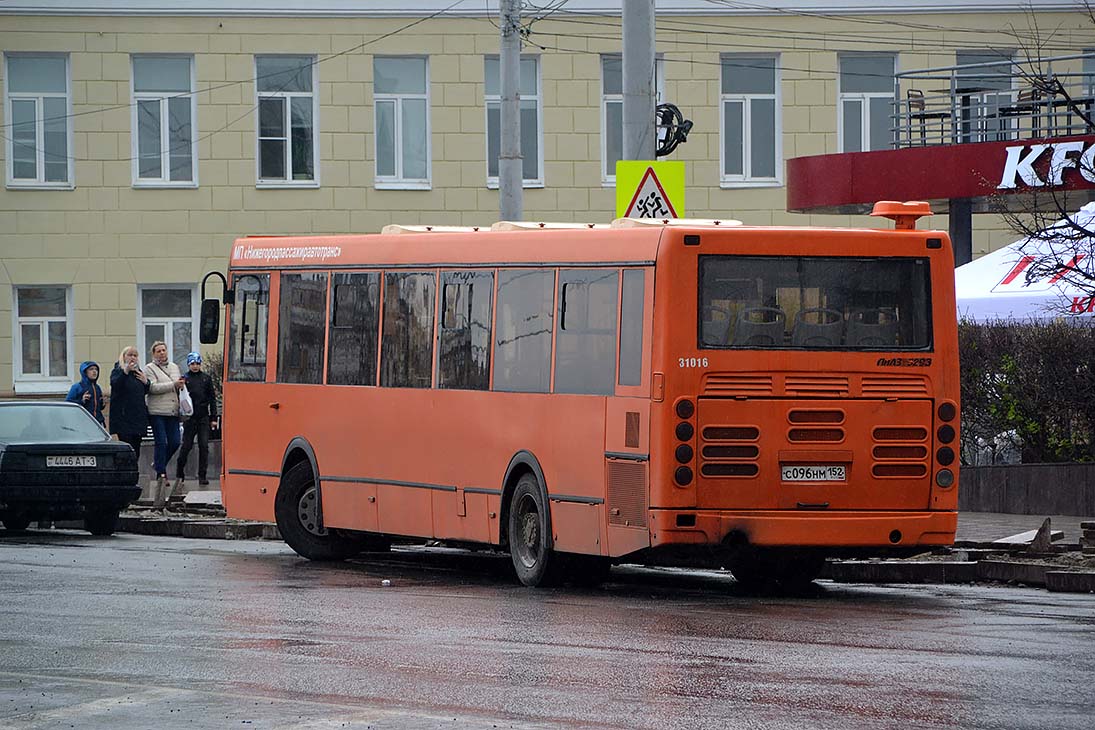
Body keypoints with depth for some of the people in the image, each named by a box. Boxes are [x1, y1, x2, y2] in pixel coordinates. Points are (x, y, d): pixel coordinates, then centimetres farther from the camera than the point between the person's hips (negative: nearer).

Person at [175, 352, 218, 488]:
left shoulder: (206, 379, 8)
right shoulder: (184, 379, 2)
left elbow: (212, 399, 9)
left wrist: (213, 418, 5)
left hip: (204, 417, 2)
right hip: (190, 418, -2)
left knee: (204, 445, -2)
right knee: (186, 445, 0)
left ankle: (202, 476, 3)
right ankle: (179, 475, 13)